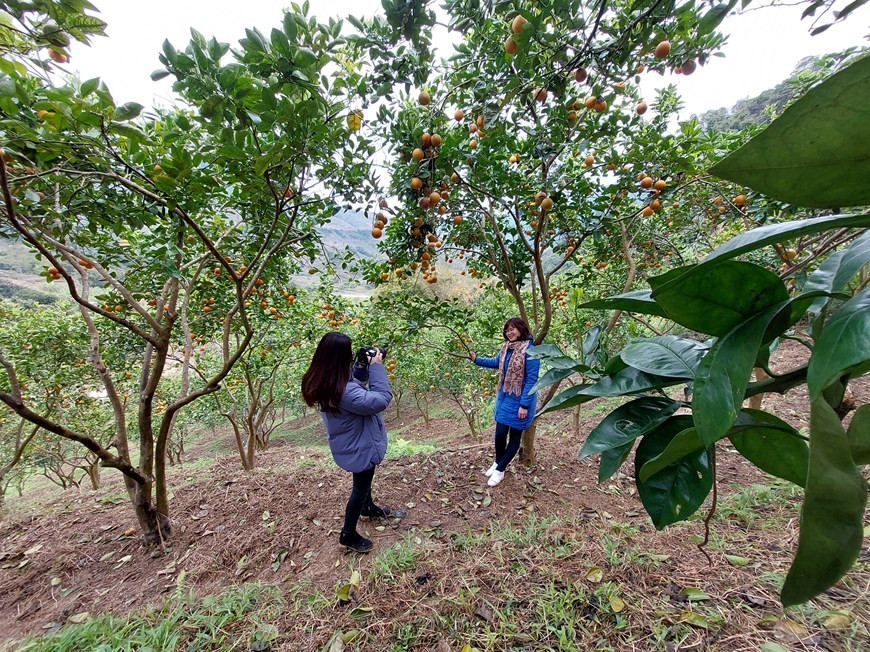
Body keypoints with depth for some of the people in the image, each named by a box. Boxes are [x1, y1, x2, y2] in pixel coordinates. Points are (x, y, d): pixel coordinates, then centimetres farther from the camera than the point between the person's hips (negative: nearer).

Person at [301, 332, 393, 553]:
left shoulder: (321, 382, -10)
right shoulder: (345, 392, -39)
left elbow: (355, 384, 3)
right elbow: (382, 399, -32)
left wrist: (364, 366, -10)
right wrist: (376, 367, -27)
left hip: (354, 443, 9)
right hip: (360, 447, -9)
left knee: (364, 480, 32)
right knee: (361, 487, 16)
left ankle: (368, 507, 58)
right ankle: (348, 534, 37)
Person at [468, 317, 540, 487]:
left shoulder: (530, 351, -20)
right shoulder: (506, 347, 2)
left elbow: (532, 379, -20)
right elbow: (496, 363, 20)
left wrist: (524, 405, -19)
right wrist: (476, 359, 10)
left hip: (520, 401, -6)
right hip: (504, 397, 6)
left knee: (515, 436, 9)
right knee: (500, 433, 10)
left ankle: (499, 470, 23)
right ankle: (497, 463, 33)